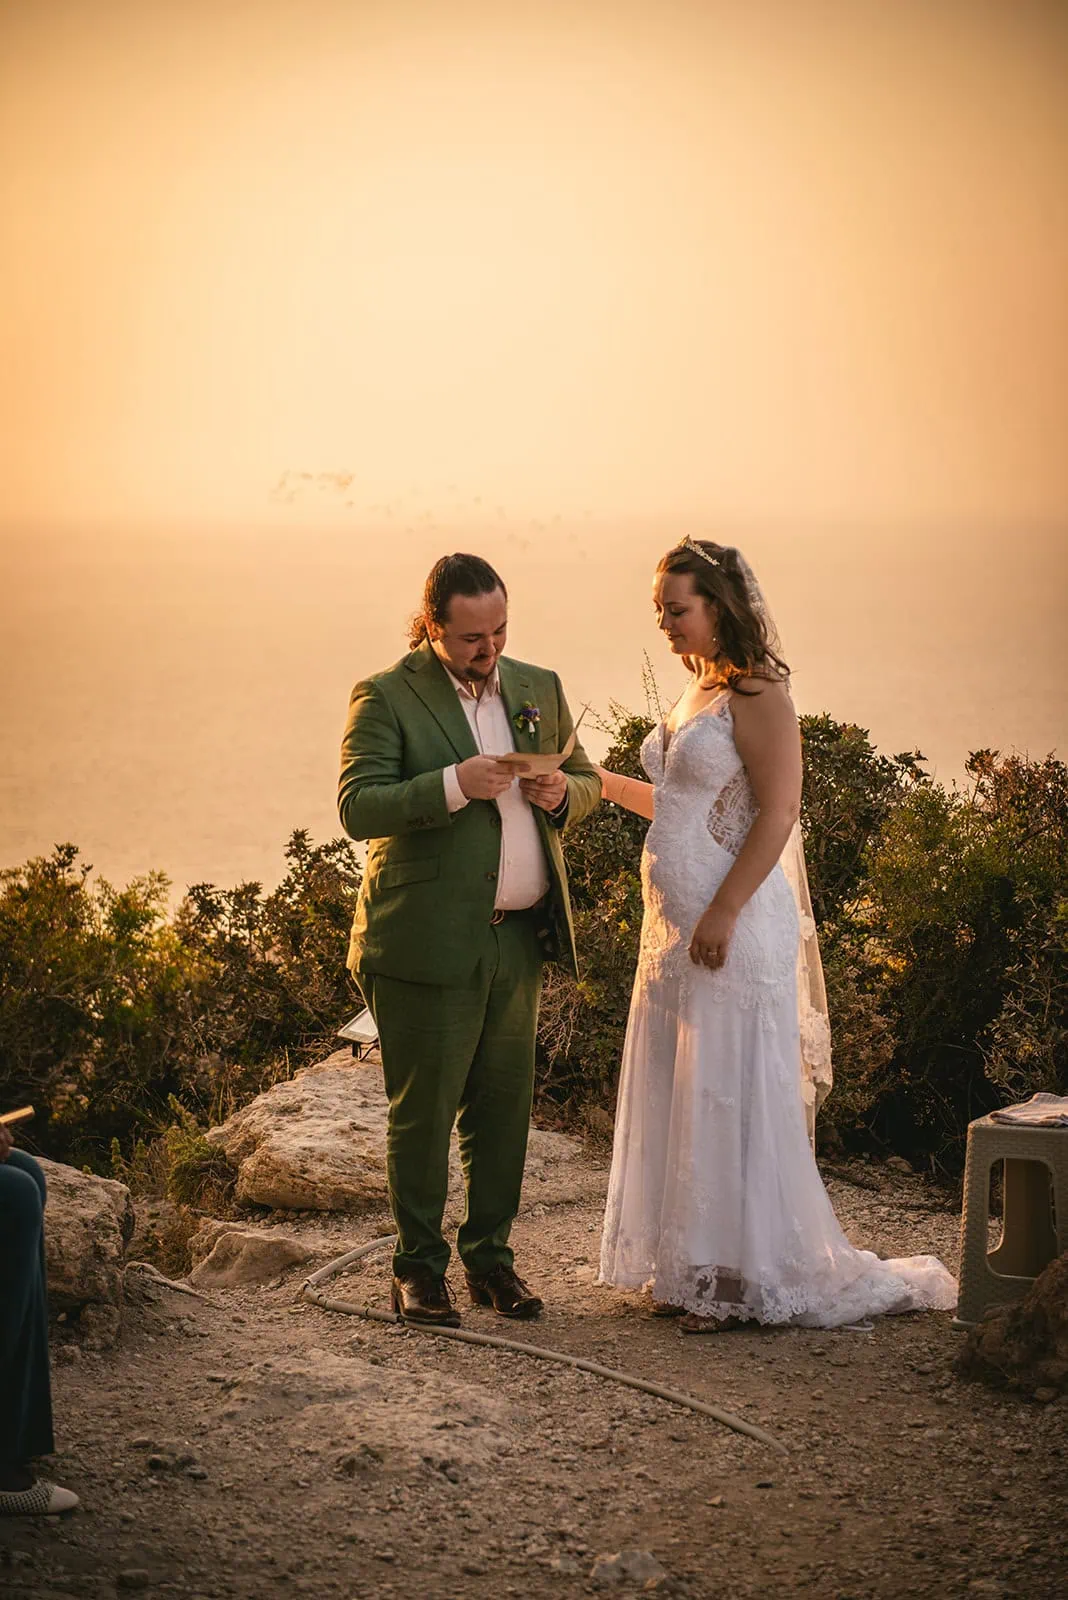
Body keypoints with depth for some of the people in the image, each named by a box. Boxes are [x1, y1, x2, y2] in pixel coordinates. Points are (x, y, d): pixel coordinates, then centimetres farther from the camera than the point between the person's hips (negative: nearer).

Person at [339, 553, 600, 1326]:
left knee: (505, 1105, 9)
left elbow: (588, 781, 21)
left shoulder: (538, 688, 12)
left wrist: (564, 791, -3)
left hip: (518, 940, 5)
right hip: (429, 938, -5)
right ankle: (418, 1267, 14)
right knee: (424, 1110, 1)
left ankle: (491, 1257, 22)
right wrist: (453, 786, -24)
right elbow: (358, 806, -13)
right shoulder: (386, 697, -4)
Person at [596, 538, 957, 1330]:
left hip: (734, 925, -9)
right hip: (676, 923, 9)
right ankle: (695, 1271, 21)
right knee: (680, 1094, 12)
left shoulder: (758, 696, -13)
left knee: (729, 1093, -3)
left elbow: (778, 814, -18)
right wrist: (606, 783, 18)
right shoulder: (696, 691, 14)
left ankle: (745, 1277, 7)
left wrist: (722, 915, -22)